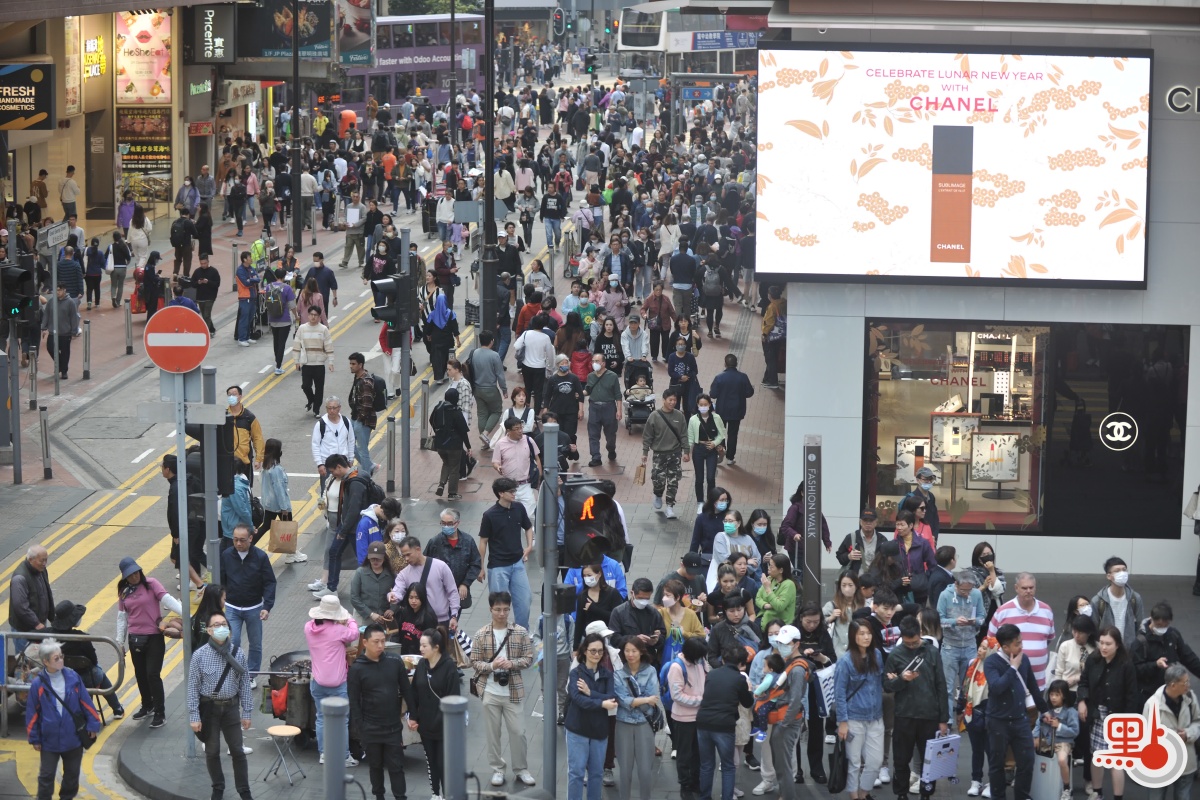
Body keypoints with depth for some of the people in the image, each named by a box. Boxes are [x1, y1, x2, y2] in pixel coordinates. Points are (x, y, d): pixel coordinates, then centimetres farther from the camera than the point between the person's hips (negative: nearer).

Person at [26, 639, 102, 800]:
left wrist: (93, 725, 1)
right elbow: (32, 713, -5)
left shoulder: (73, 678, -6)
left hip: (74, 737, 2)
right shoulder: (38, 684, -12)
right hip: (49, 739, -2)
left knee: (72, 773, 16)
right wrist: (34, 738, -3)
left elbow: (86, 702, 1)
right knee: (46, 775, 5)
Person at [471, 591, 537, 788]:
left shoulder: (521, 632, -4)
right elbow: (474, 662, -2)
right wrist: (491, 665, -20)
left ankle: (521, 769, 18)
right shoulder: (480, 635, -4)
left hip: (513, 691, 0)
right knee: (493, 732, 9)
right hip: (490, 692, 0)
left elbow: (529, 658, -1)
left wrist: (512, 663, -18)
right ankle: (497, 769, 21)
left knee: (517, 732, 5)